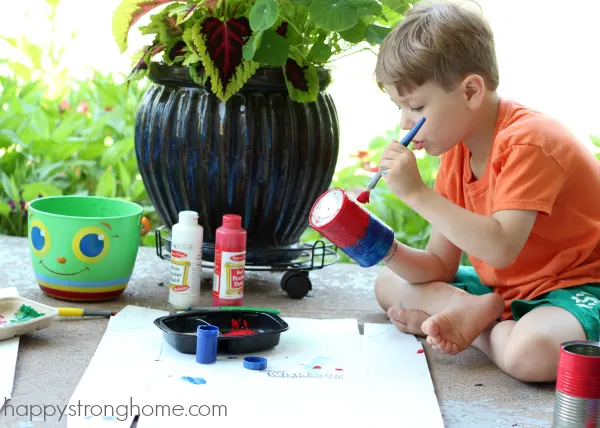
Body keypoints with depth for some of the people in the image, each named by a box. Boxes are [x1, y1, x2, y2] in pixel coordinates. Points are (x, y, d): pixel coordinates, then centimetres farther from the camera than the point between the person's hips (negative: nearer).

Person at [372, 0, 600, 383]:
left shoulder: (527, 142, -24)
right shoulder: (457, 151, 3)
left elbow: (501, 248, -36)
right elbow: (440, 266, 2)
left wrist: (417, 192, -32)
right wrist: (389, 251, -18)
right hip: (503, 289, 9)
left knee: (530, 353, -41)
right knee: (389, 284, 7)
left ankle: (478, 322, -11)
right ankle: (476, 311, -13)